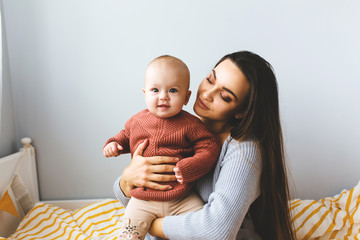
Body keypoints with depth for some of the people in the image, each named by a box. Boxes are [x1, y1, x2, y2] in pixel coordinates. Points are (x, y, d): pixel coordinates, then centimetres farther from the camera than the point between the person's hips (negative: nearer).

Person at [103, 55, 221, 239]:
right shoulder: (137, 121, 2)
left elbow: (210, 148, -11)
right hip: (142, 199, 2)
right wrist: (114, 143, 2)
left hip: (182, 199, -1)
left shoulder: (190, 124, -10)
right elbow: (126, 135, 23)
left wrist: (189, 168, -25)